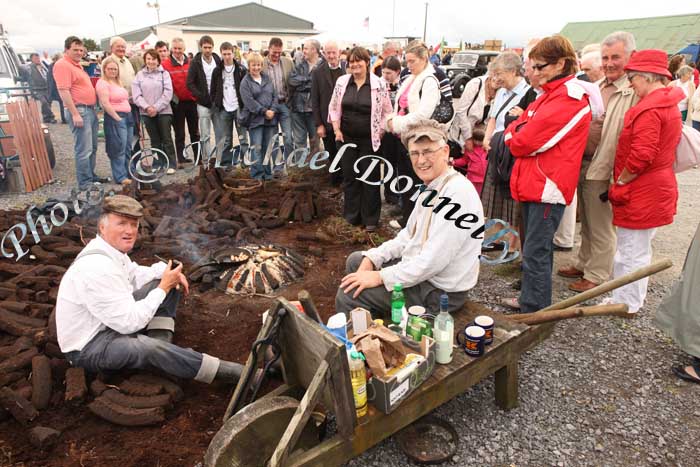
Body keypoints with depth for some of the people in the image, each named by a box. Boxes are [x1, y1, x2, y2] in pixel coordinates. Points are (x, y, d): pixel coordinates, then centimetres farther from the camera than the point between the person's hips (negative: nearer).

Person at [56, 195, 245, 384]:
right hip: (88, 346, -10)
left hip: (114, 321, 10)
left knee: (169, 284, 5)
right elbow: (130, 322, -29)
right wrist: (163, 287, -19)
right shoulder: (97, 269, -32)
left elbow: (135, 276, 16)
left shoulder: (110, 248, -2)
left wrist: (166, 270, -4)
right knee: (150, 348, -38)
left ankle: (159, 350, -8)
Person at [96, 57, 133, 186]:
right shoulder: (103, 83, -9)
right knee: (119, 148, -6)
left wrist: (129, 116, 13)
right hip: (115, 118, -9)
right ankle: (120, 177, -1)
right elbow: (105, 104, -17)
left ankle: (129, 173, 22)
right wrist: (117, 118, -18)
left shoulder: (117, 82, 18)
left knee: (127, 148, 13)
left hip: (127, 116, 9)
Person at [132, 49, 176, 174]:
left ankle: (171, 164, 5)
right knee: (155, 140, 8)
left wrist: (156, 108, -11)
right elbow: (136, 95, 2)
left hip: (163, 111, -3)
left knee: (167, 139, -1)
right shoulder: (139, 75, 8)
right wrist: (147, 107, -11)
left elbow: (168, 93, -7)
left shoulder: (164, 73, 1)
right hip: (147, 112, 3)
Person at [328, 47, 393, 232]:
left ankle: (370, 220, 15)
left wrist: (380, 133, -5)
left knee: (370, 178, 3)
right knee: (349, 177, 10)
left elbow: (387, 111, -1)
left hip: (369, 140, -3)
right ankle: (351, 217, 23)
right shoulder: (342, 82, 3)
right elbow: (334, 107, 9)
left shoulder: (378, 84, -6)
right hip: (347, 138, 3)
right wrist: (336, 130, 0)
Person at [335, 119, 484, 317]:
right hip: (418, 268, 10)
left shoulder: (457, 193, -25)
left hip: (440, 292, -10)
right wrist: (371, 258, -1)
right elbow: (408, 236, 12)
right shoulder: (432, 188, 6)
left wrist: (380, 277, -21)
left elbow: (433, 261, -28)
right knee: (355, 260, 18)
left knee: (348, 294, -13)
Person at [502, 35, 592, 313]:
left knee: (535, 253, -6)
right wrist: (517, 134, -3)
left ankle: (533, 314, 2)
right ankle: (531, 302, 30)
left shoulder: (569, 100, -15)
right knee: (537, 248, 17)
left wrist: (514, 137, 0)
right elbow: (521, 125, 16)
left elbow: (526, 142, -18)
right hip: (533, 184, 9)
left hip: (548, 186, -9)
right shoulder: (549, 95, 17)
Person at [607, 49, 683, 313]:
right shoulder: (668, 104, 13)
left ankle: (624, 304, 13)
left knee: (631, 252, 1)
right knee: (639, 249, 19)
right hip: (657, 189, 10)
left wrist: (619, 183, -14)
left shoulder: (649, 109, -19)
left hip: (640, 193, -10)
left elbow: (641, 155, -27)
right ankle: (633, 300, 32)